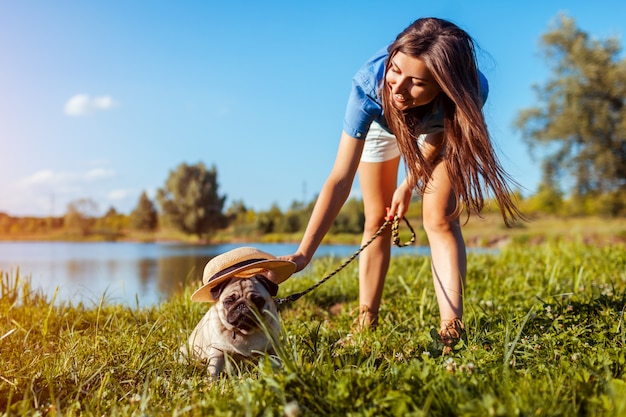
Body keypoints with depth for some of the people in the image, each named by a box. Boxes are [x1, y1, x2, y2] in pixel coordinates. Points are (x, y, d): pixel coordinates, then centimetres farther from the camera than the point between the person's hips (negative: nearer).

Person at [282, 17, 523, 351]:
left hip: (438, 128, 0)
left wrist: (408, 185, -12)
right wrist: (303, 254, -48)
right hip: (380, 124, 0)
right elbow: (340, 179, -43)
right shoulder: (369, 84, -43)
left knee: (440, 220, -15)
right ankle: (365, 326, 9)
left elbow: (436, 144, -16)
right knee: (377, 221, 2)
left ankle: (451, 329, -15)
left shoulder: (472, 90, -41)